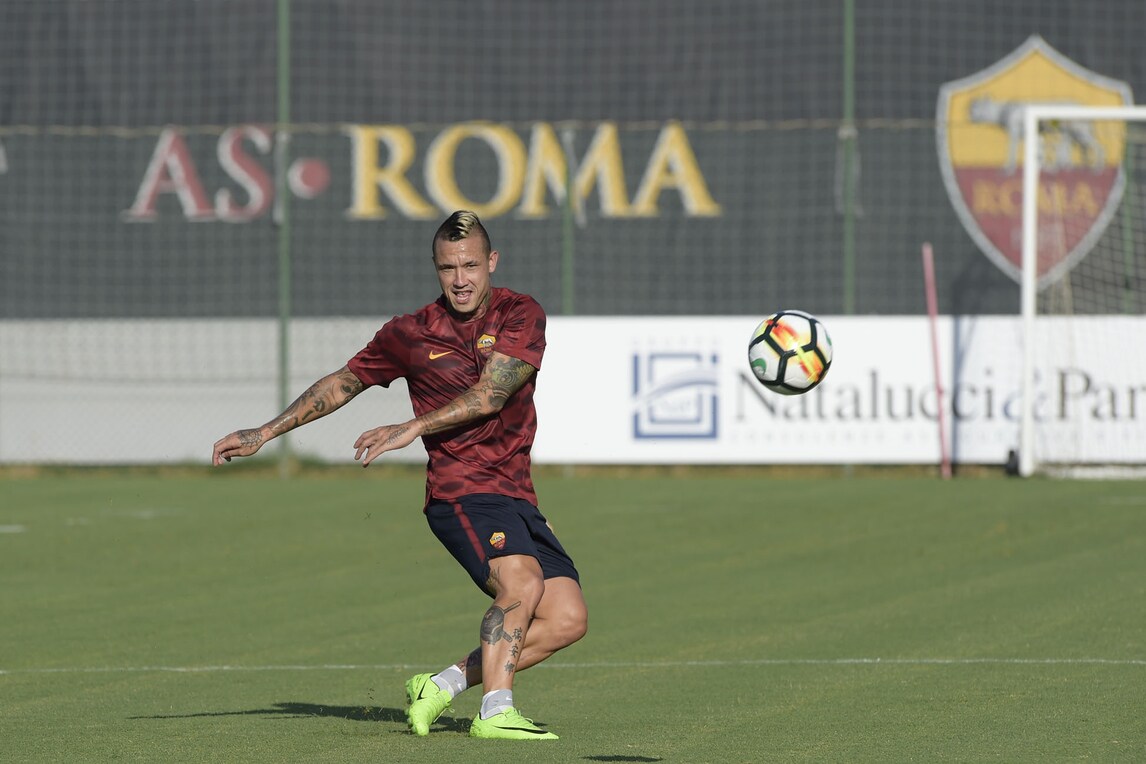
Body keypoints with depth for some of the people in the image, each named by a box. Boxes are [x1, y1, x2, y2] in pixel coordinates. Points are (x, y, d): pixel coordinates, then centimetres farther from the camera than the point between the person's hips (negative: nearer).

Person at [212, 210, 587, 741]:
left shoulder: (521, 315, 2)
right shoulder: (411, 333, 4)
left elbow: (491, 394, -12)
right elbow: (343, 383, 17)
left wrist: (413, 428, -20)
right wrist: (265, 433, 15)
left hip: (516, 497, 3)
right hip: (461, 490, -3)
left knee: (568, 619, -7)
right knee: (521, 582, -29)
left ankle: (442, 686, 1)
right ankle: (495, 712, -31)